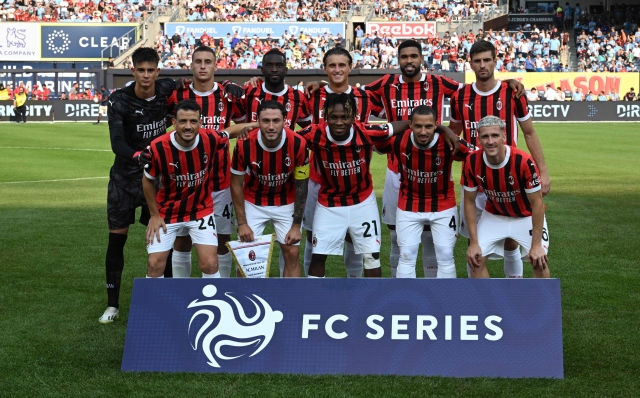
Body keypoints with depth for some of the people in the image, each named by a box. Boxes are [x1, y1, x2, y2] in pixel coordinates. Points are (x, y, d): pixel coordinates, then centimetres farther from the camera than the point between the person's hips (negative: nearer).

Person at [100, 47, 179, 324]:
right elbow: (117, 142, -28)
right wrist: (137, 156, -46)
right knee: (117, 238, 1)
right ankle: (112, 304, 11)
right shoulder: (119, 101, -17)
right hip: (125, 178, -1)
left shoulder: (167, 90, -9)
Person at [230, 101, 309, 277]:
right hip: (253, 203, 0)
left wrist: (296, 225, -9)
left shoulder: (298, 144, -26)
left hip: (286, 203, 0)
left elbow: (301, 186, -12)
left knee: (291, 253, -1)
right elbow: (236, 184, -11)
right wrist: (242, 223, -11)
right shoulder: (245, 145, -26)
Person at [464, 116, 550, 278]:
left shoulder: (524, 162, -32)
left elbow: (537, 203, -23)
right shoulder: (472, 163, -22)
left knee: (539, 261, -18)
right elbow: (470, 202, -9)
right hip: (493, 216, 3)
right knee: (476, 259, -9)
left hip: (527, 217, -3)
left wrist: (536, 244, -22)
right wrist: (474, 242, -12)